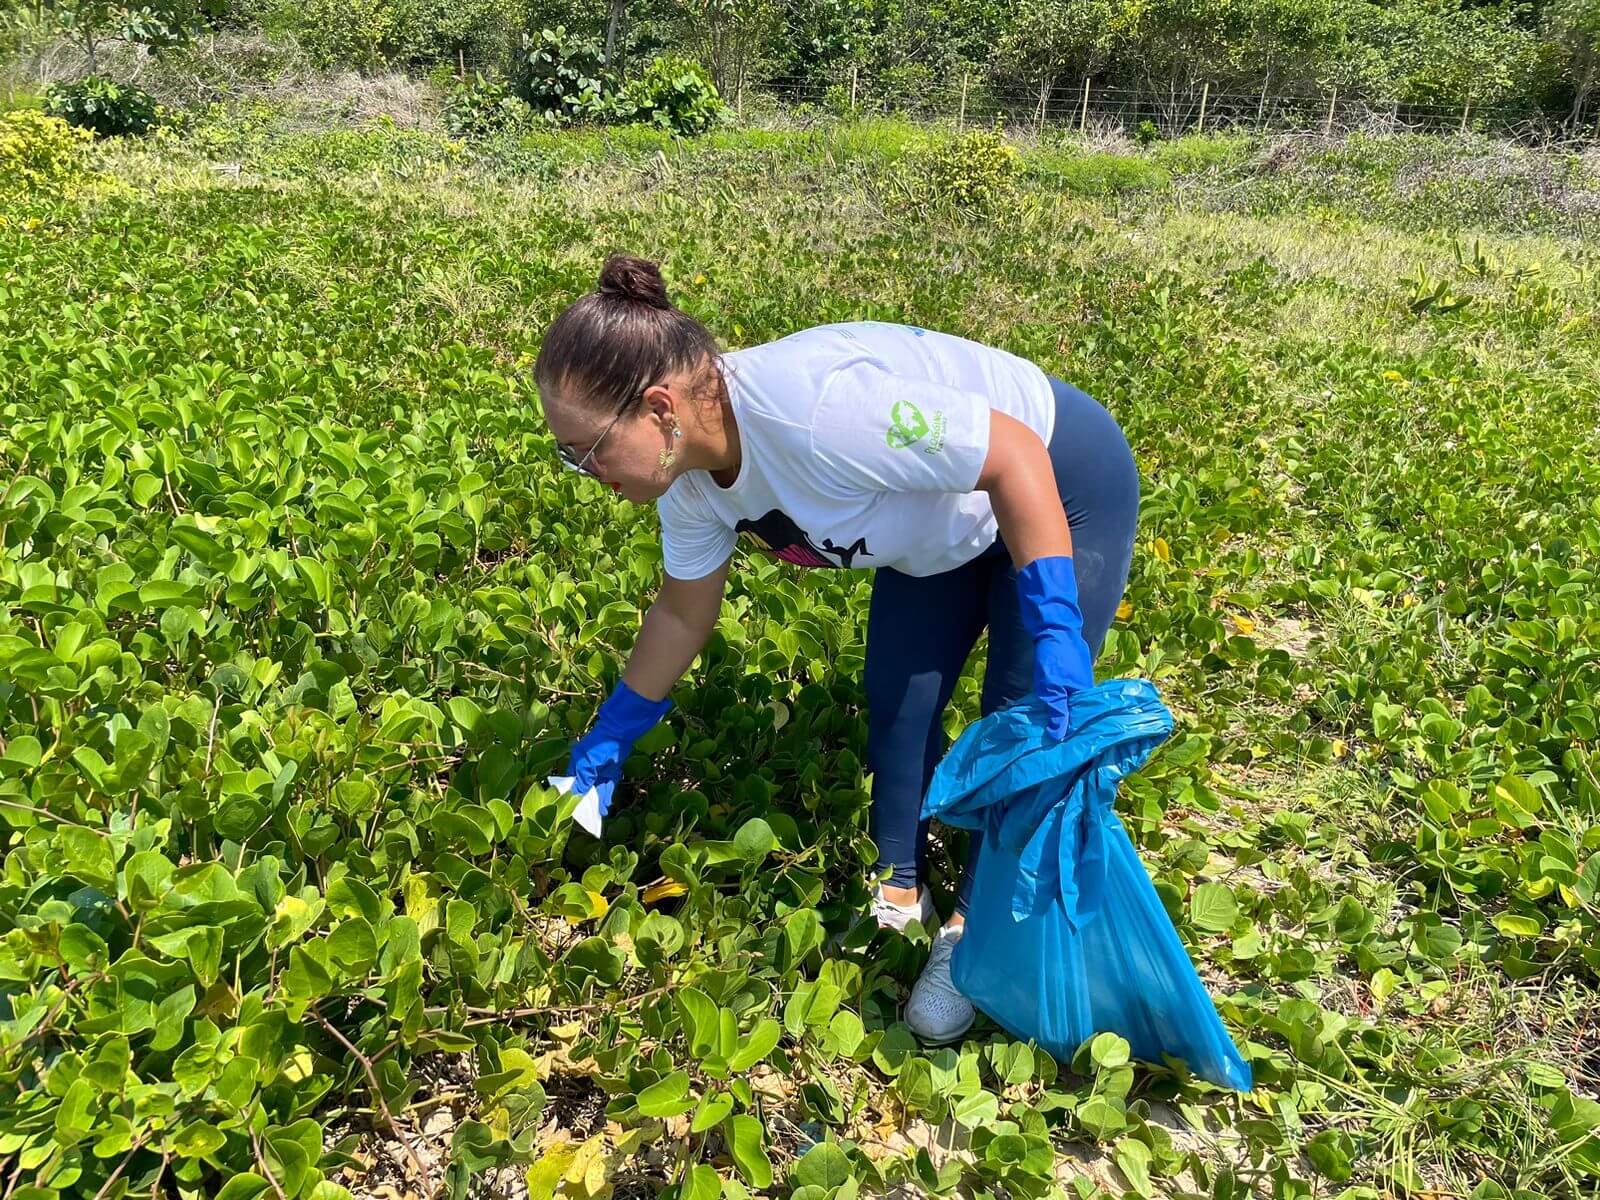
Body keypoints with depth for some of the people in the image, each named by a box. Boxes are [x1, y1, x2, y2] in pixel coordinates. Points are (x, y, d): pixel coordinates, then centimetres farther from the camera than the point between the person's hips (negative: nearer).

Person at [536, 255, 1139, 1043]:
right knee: (896, 705, 8)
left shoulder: (810, 409, -42)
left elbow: (1016, 454, -33)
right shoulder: (690, 477, -13)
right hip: (947, 527, 8)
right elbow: (683, 612, 3)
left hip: (1058, 487, -7)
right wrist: (611, 734, 9)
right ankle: (898, 895, 27)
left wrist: (1053, 625, -34)